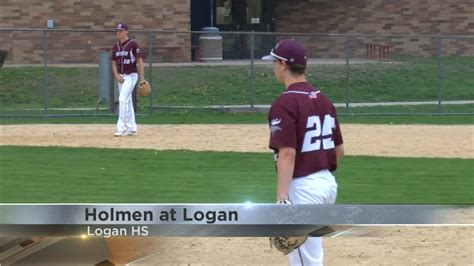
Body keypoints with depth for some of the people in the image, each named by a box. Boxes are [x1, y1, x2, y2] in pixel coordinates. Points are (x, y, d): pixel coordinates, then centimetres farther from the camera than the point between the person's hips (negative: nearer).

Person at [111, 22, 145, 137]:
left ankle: (121, 128, -18)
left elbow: (140, 62, -10)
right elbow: (114, 63, 13)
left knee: (123, 99, -17)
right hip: (121, 77, 7)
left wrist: (142, 79, -13)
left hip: (131, 76, -7)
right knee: (127, 102, 11)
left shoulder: (133, 44, -10)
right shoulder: (116, 46, 9)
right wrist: (117, 75, -4)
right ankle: (132, 129, 17)